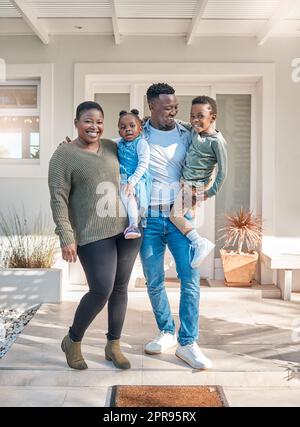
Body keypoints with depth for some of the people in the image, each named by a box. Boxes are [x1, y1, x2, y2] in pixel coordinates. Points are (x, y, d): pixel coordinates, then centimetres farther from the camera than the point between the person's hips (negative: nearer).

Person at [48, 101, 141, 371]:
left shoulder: (112, 148, 12)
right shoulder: (64, 155, -3)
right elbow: (58, 199, -8)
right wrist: (66, 238, -15)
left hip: (127, 228, 6)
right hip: (93, 234, -5)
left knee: (120, 288, 9)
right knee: (101, 290, -10)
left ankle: (113, 345, 26)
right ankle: (73, 341, 17)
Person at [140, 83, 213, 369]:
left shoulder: (186, 135, 6)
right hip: (149, 217, 0)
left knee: (191, 279, -5)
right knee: (154, 281, 8)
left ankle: (187, 343, 6)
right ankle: (166, 332, 28)